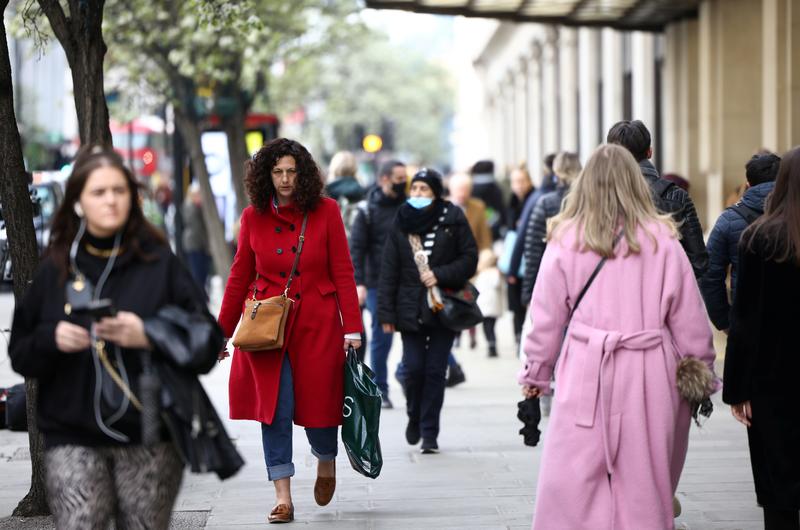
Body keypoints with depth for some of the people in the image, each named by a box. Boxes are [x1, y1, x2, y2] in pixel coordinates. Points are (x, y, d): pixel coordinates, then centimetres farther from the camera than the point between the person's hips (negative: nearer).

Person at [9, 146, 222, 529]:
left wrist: (149, 335, -18)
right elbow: (19, 354, 12)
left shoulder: (159, 264, 4)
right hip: (73, 439, 1)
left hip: (149, 439, 0)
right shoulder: (54, 270, 9)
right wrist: (50, 339, -10)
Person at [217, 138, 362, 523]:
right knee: (275, 407, -2)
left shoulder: (325, 211, -2)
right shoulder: (253, 217, 3)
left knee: (318, 402, 2)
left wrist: (352, 328, -6)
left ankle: (326, 461, 35)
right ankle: (283, 496, 3)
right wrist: (222, 331, 9)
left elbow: (342, 272, -1)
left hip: (316, 324, -1)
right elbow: (240, 275, 9)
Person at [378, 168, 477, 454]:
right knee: (413, 368, -3)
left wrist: (440, 275, -15)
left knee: (435, 370, 0)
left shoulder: (453, 219, -1)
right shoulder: (402, 222, 4)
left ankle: (429, 433, 9)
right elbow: (389, 270, 3)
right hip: (411, 309, 1)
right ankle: (415, 416, 25)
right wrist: (386, 313, -2)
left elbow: (470, 258, 0)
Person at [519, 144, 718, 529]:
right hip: (650, 375, 1)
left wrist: (536, 374, 15)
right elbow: (689, 317, 4)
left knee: (574, 482, 1)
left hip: (587, 373, -1)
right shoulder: (662, 240, 2)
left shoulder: (566, 240, 1)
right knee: (646, 479, 8)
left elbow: (546, 316, 5)